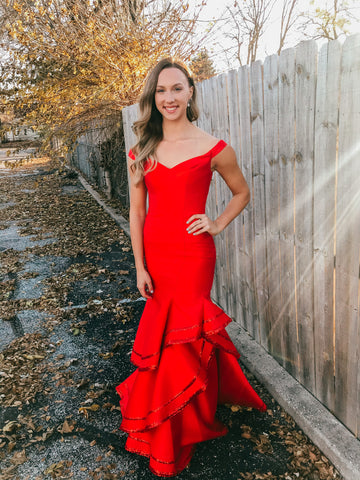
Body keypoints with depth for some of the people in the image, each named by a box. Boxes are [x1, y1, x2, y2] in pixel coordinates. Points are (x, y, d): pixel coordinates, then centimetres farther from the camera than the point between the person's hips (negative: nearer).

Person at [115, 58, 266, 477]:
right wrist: (139, 266, 1)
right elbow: (137, 212, 4)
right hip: (154, 253, 4)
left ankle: (172, 442, 30)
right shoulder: (141, 152, 5)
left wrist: (217, 225, -5)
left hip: (192, 254, -3)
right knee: (171, 330, 14)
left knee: (178, 337, 4)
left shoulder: (213, 149, -5)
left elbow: (242, 193, 10)